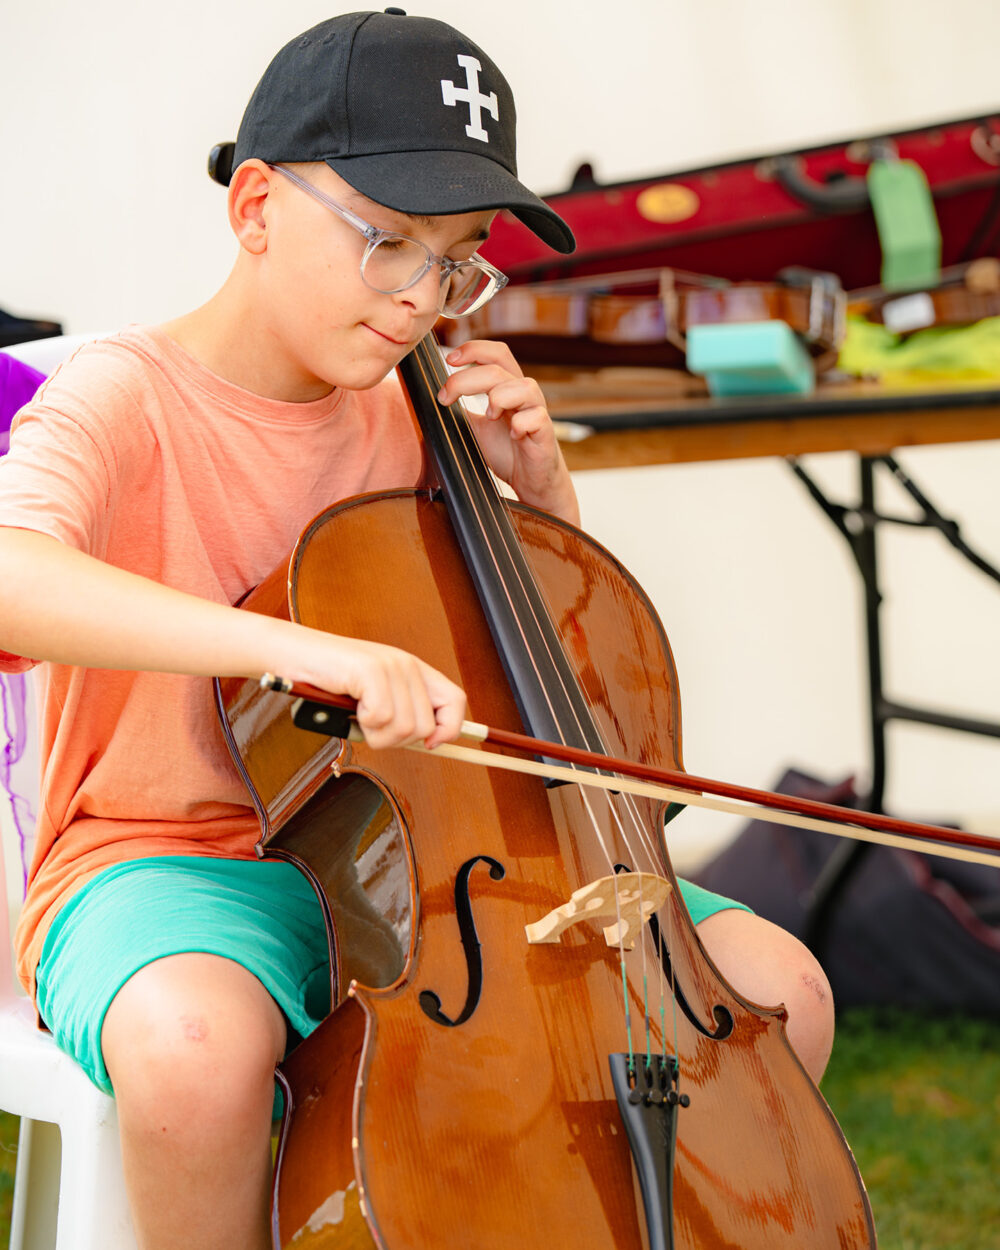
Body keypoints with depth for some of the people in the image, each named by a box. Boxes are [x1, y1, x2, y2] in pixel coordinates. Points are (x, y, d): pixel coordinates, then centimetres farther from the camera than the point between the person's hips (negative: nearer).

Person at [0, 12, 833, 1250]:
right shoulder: (126, 395, -10)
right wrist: (299, 646, -46)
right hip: (166, 859, -5)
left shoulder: (401, 424, 8)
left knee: (778, 988, -7)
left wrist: (540, 489, 2)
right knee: (198, 1042, -41)